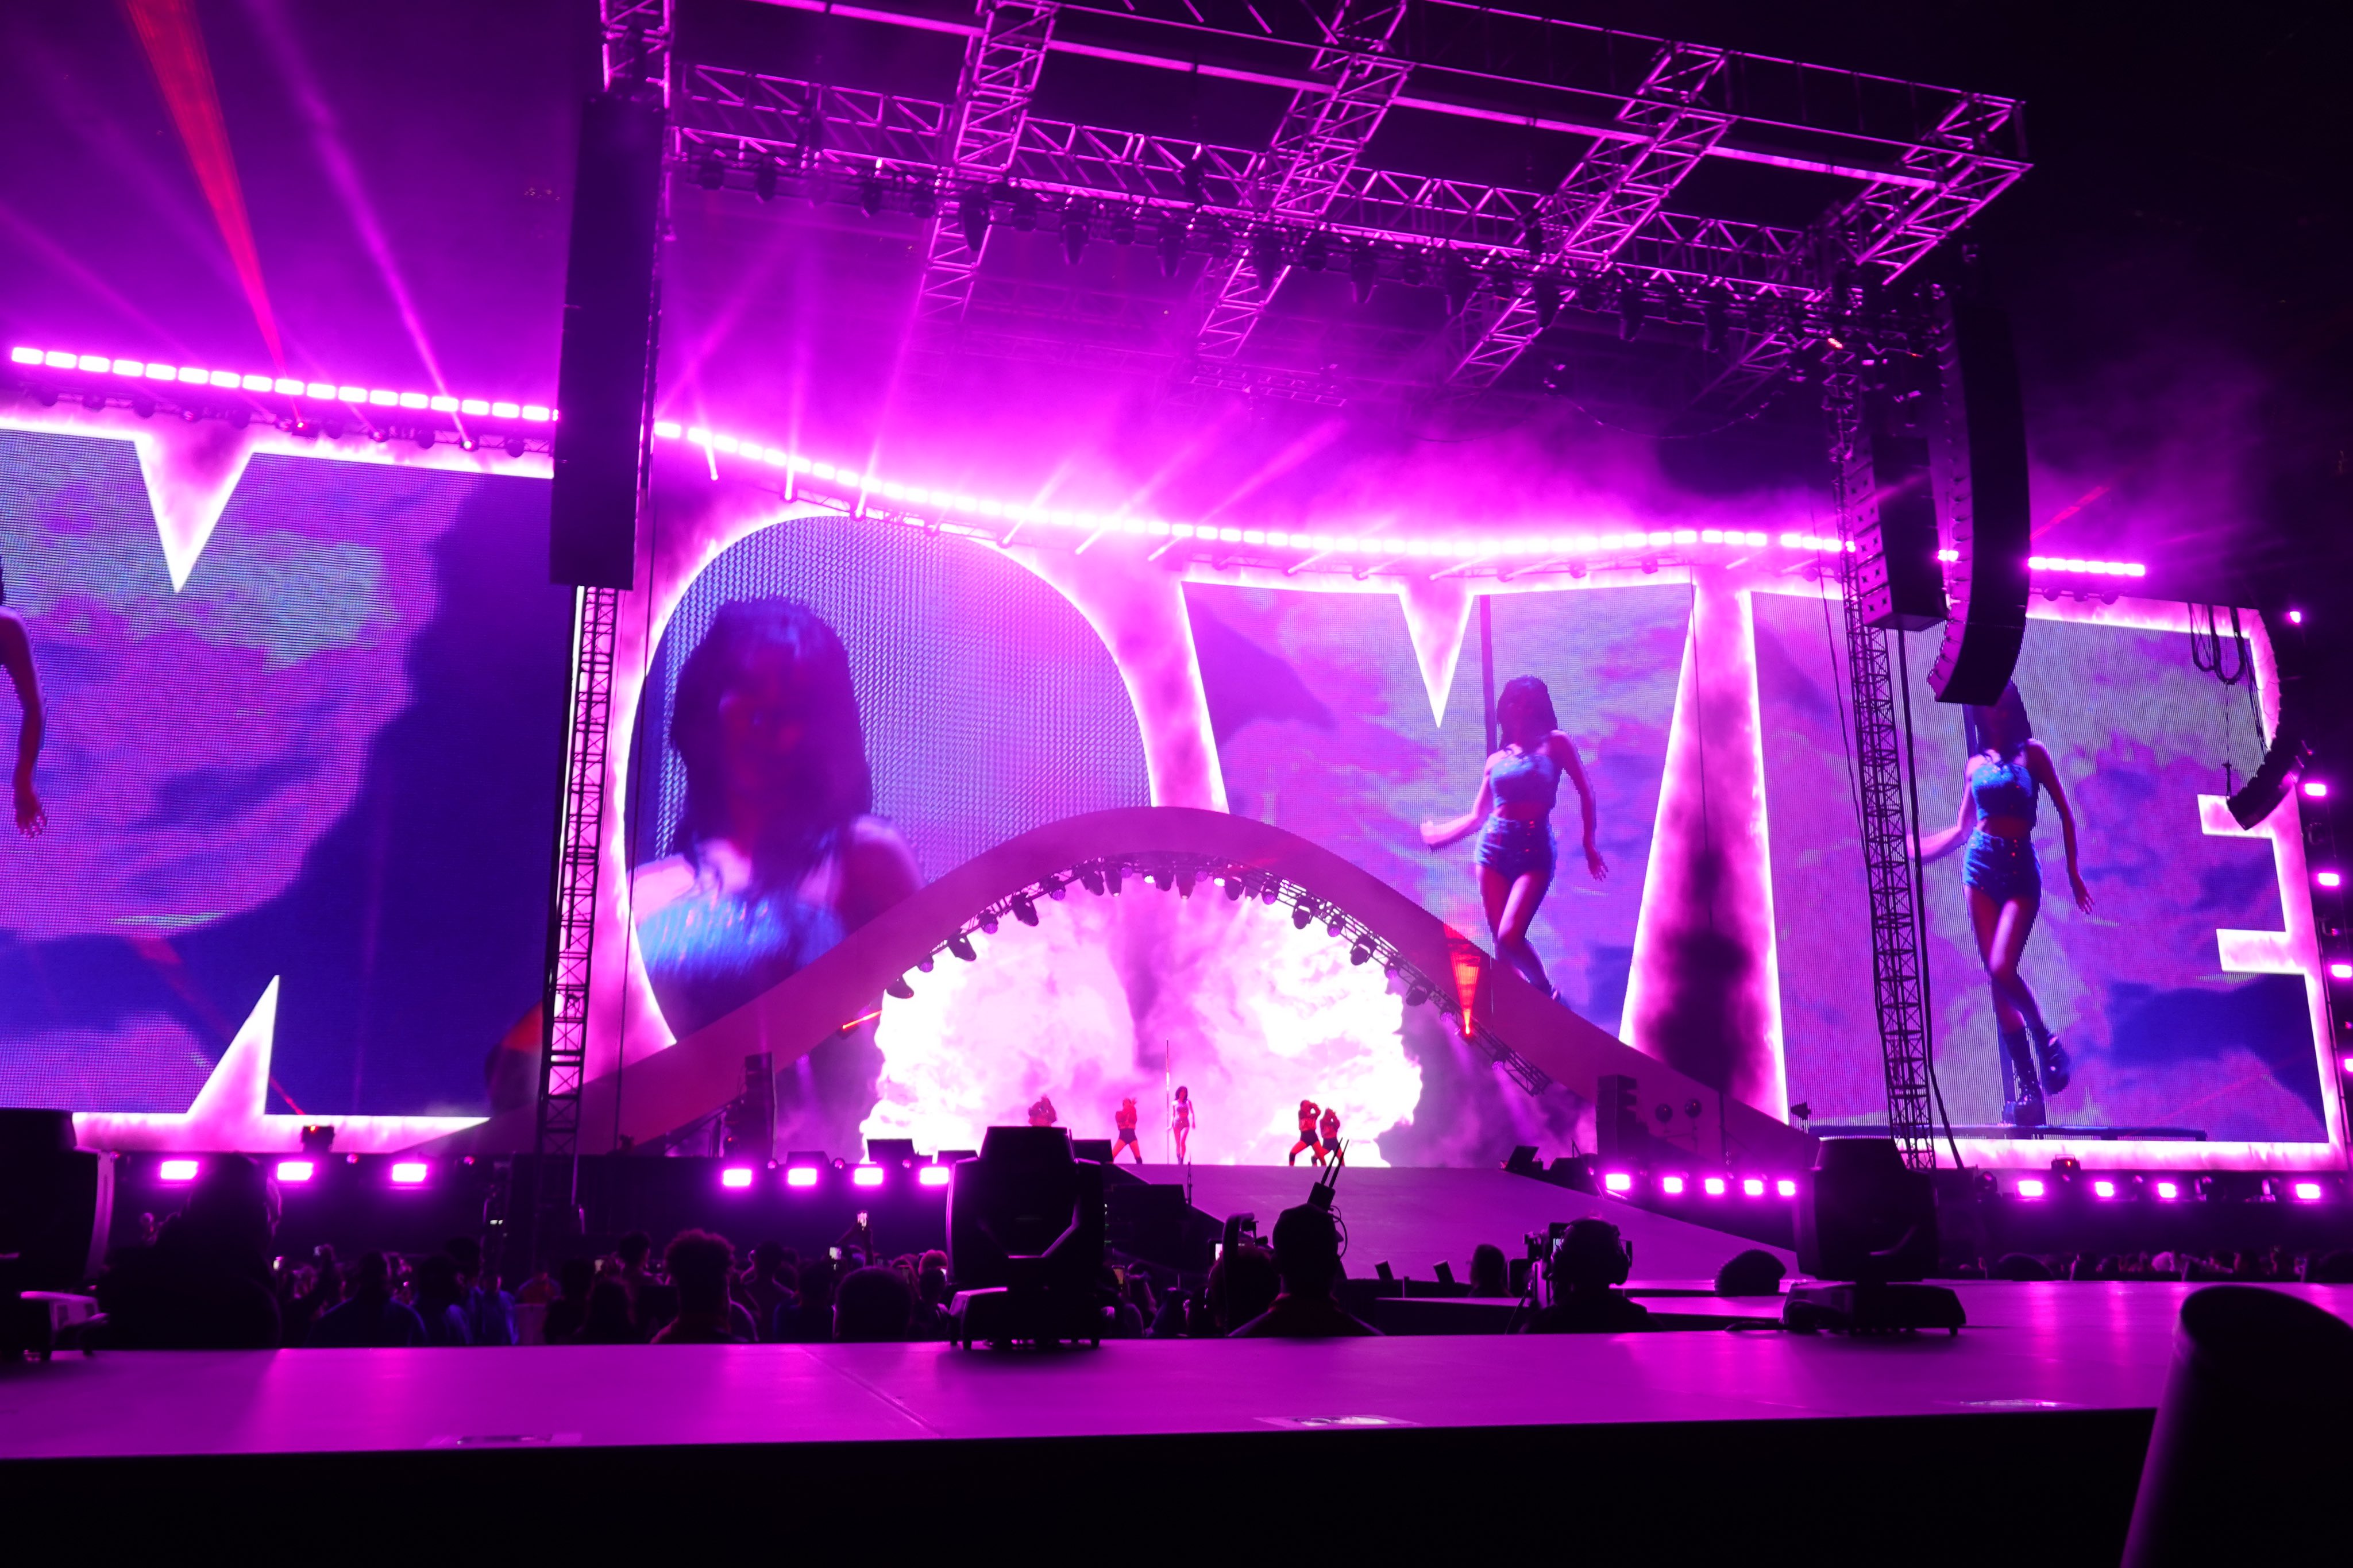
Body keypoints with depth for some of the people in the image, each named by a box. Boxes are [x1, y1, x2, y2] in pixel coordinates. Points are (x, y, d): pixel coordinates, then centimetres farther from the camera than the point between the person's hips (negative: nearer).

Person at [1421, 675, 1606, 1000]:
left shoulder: (1555, 744, 5)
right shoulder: (1496, 760, 14)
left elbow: (1585, 793, 2)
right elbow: (1477, 816, 18)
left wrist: (1589, 844, -3)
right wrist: (1439, 834, 15)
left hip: (1536, 850, -4)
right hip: (1494, 849, 4)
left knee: (1510, 938, -18)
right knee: (1500, 941, 0)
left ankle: (1546, 993, 7)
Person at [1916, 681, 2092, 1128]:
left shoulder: (2032, 752, 5)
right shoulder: (1976, 764, 14)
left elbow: (2064, 812, 4)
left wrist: (2073, 871, -1)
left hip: (2021, 871, -3)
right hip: (1980, 867, 4)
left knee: (2002, 970, -20)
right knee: (1997, 978, -2)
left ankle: (2046, 1040, 8)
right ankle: (2028, 1083, 4)